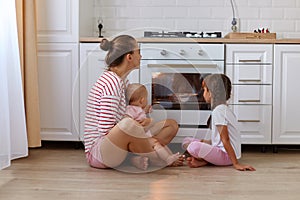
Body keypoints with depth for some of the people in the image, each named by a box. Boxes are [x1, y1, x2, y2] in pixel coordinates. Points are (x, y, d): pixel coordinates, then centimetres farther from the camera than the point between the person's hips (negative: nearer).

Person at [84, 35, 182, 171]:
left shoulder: (122, 81, 14)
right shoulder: (112, 83, -17)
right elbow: (105, 130, -22)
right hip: (98, 153, -10)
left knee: (172, 125, 7)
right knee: (128, 124, -43)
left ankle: (143, 157, -16)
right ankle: (163, 159, -20)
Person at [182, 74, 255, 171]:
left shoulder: (218, 110, -16)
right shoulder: (223, 108, 15)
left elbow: (225, 140, -21)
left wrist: (236, 164, -22)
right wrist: (204, 142, 12)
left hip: (227, 155, -10)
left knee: (194, 147, -35)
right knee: (187, 141, 13)